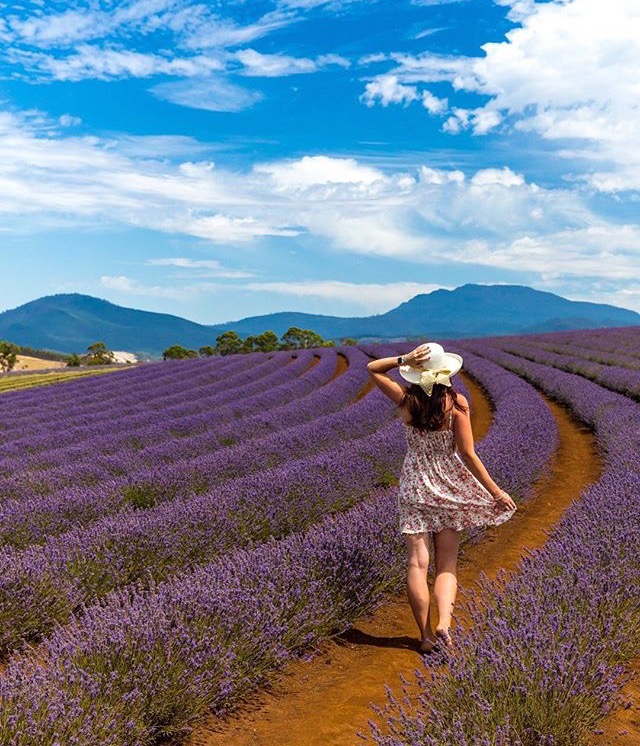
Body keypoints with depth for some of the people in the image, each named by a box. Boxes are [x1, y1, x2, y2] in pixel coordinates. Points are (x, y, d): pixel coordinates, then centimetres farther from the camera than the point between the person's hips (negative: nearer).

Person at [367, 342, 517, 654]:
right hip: (447, 487, 0)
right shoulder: (456, 403, -12)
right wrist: (496, 492, -6)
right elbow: (468, 455, -13)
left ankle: (426, 636, 6)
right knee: (447, 565, 9)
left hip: (414, 486, 1)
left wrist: (403, 359, -9)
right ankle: (444, 623, -11)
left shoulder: (406, 400, -7)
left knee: (417, 564, 3)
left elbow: (373, 368, 8)